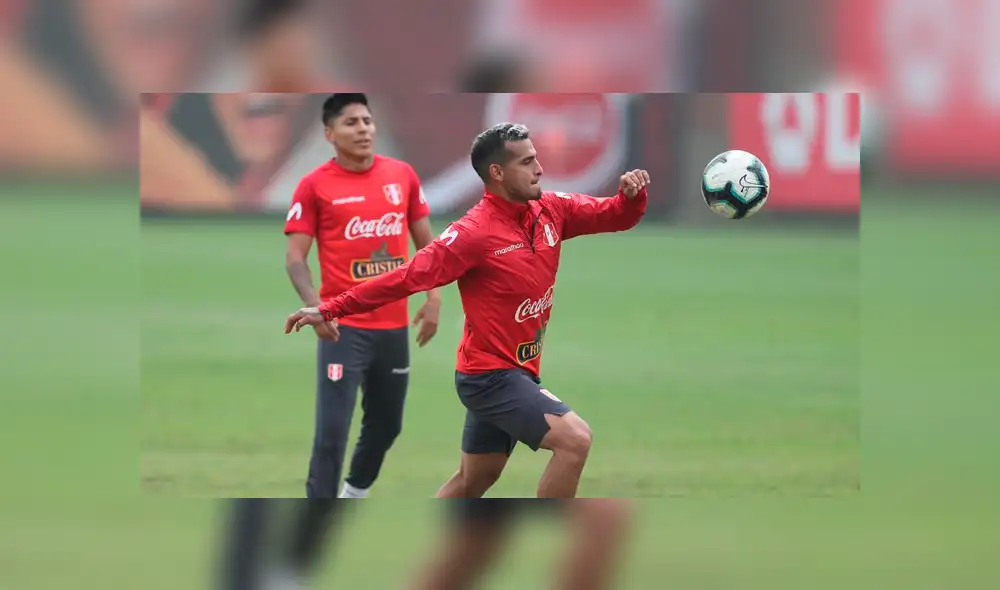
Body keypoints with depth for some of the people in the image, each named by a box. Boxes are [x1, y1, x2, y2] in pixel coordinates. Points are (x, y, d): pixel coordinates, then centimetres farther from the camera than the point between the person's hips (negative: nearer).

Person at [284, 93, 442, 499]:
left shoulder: (403, 175, 6)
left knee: (386, 425, 17)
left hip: (394, 325, 5)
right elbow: (295, 257, -7)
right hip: (344, 327, -5)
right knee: (332, 432, -10)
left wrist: (433, 298, 3)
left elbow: (425, 242, 14)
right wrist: (314, 305, -23)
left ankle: (354, 496, 42)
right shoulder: (315, 186, -6)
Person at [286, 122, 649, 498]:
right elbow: (409, 277, -24)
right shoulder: (475, 232, -21)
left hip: (517, 372, 9)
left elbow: (614, 216, 9)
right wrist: (331, 310, -27)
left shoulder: (551, 210, 0)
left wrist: (632, 195, -16)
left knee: (472, 482, 18)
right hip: (491, 375, -9)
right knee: (574, 438, -22)